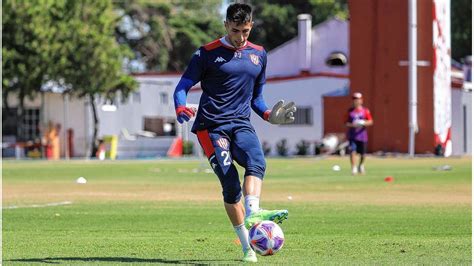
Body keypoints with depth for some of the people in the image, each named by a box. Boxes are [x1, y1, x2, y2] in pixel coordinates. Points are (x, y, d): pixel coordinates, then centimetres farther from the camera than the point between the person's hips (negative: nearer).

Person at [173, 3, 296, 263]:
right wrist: (181, 109, -22)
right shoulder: (207, 53, 2)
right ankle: (247, 246, -9)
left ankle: (252, 213, -51)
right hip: (211, 126, -3)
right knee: (230, 184, -15)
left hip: (241, 124, 3)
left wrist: (269, 115, 7)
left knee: (256, 161, -30)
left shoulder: (259, 55, 17)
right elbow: (182, 86, 1)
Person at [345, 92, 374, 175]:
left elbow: (370, 122, -1)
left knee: (363, 153, 8)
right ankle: (354, 169, -13)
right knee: (352, 151, -15)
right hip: (352, 135, 0)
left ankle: (361, 165, 37)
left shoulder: (365, 111, 2)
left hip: (362, 135, 0)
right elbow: (346, 123, 8)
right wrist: (352, 125, -13)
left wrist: (363, 122, -20)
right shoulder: (350, 111, 6)